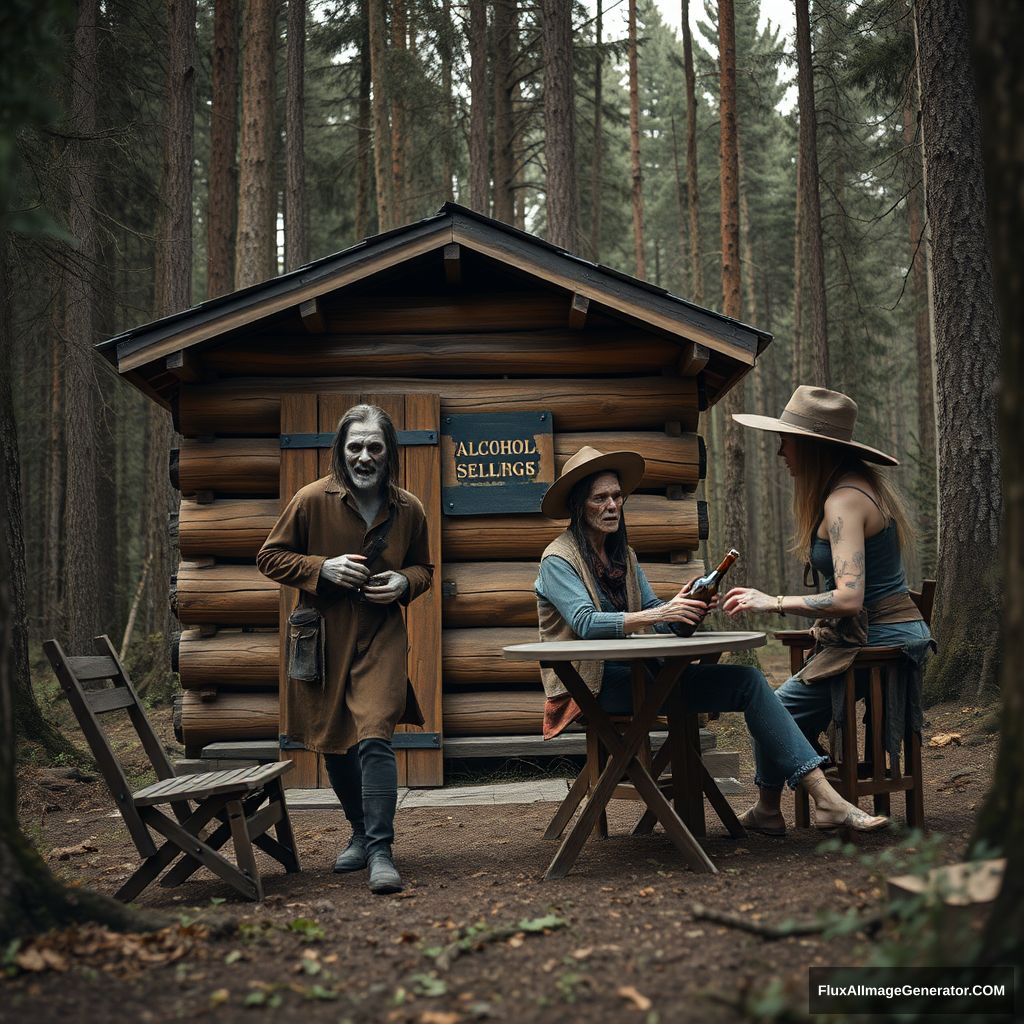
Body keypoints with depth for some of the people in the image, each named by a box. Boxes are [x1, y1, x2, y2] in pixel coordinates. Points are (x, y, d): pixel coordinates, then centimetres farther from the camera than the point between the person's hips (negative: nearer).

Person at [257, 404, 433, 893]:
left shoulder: (409, 509, 1)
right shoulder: (311, 500, -6)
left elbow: (423, 567, 16)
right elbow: (270, 557, 1)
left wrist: (404, 582, -8)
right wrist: (323, 568, -14)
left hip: (381, 637, -1)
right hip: (324, 637, 1)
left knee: (375, 737, -18)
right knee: (334, 744, 13)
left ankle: (380, 851, -14)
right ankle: (361, 832, 34)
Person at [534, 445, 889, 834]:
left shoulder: (623, 555, 18)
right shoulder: (558, 561, -6)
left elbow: (651, 611, 9)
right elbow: (586, 623, -21)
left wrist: (687, 610, -13)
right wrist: (659, 615, -32)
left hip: (634, 671, 8)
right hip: (591, 685, -8)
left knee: (749, 680, -14)